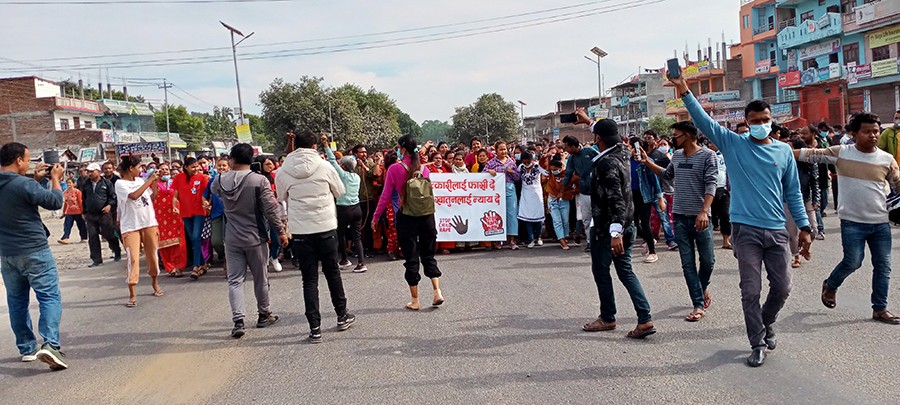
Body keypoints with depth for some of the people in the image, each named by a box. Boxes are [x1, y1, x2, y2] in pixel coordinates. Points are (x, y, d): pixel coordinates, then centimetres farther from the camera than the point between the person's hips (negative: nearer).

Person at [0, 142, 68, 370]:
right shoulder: (25, 185, -19)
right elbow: (55, 201, -11)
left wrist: (36, 179, 16)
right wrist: (55, 178, 3)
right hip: (34, 252, -7)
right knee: (50, 297, -5)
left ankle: (26, 348, 21)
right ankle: (50, 344, -19)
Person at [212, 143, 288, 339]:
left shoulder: (222, 179, -4)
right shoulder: (260, 180, -14)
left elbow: (213, 190, 21)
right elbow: (271, 209, -13)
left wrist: (223, 173, 29)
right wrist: (281, 231, -4)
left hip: (232, 240, 2)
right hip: (256, 238, -2)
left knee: (235, 280, 6)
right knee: (261, 278, 13)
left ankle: (238, 320, -5)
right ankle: (264, 315, 26)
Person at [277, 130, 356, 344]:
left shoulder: (283, 171, -3)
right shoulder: (324, 167, -6)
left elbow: (282, 197, 12)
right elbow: (339, 191, 7)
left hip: (300, 231, 0)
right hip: (326, 227, 0)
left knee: (309, 279, 6)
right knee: (332, 273, 16)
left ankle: (315, 328, 5)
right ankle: (342, 316, 29)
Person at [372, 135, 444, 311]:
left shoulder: (395, 169, -9)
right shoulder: (424, 168, 2)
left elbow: (386, 197, -6)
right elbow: (428, 192, 11)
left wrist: (376, 217, 4)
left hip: (406, 217, -3)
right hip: (427, 216, 3)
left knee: (411, 258, 6)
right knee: (428, 256, 16)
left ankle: (415, 300, 12)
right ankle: (437, 291, 3)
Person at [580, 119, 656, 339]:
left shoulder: (606, 164, -21)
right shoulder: (622, 154, 5)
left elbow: (616, 199, -28)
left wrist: (615, 231, -32)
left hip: (606, 228, -8)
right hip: (626, 225, 8)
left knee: (600, 270, 9)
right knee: (625, 271, 11)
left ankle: (607, 318, 23)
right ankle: (645, 319, 3)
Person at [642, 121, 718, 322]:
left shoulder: (707, 155, -8)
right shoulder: (677, 155, 10)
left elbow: (710, 186, -15)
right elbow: (667, 175, 28)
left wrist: (704, 211, -27)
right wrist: (647, 162, 20)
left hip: (700, 217, -5)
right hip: (680, 217, 5)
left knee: (708, 260, 5)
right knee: (688, 263, 3)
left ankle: (703, 287, 36)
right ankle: (699, 305, 8)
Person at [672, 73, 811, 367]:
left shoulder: (784, 151, 7)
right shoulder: (733, 144, 1)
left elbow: (793, 192, 11)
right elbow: (704, 121, -10)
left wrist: (804, 227, 6)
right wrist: (685, 92, -21)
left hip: (776, 231, 3)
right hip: (745, 230, -2)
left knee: (782, 287, 9)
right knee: (751, 291, 2)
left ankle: (766, 323, 37)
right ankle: (758, 343, 16)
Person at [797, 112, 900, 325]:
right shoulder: (841, 153, -5)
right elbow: (813, 154, -5)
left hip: (880, 222, 3)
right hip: (852, 221, -3)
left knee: (883, 266, 7)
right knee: (852, 262, -6)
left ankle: (880, 309, 21)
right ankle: (830, 286, 25)